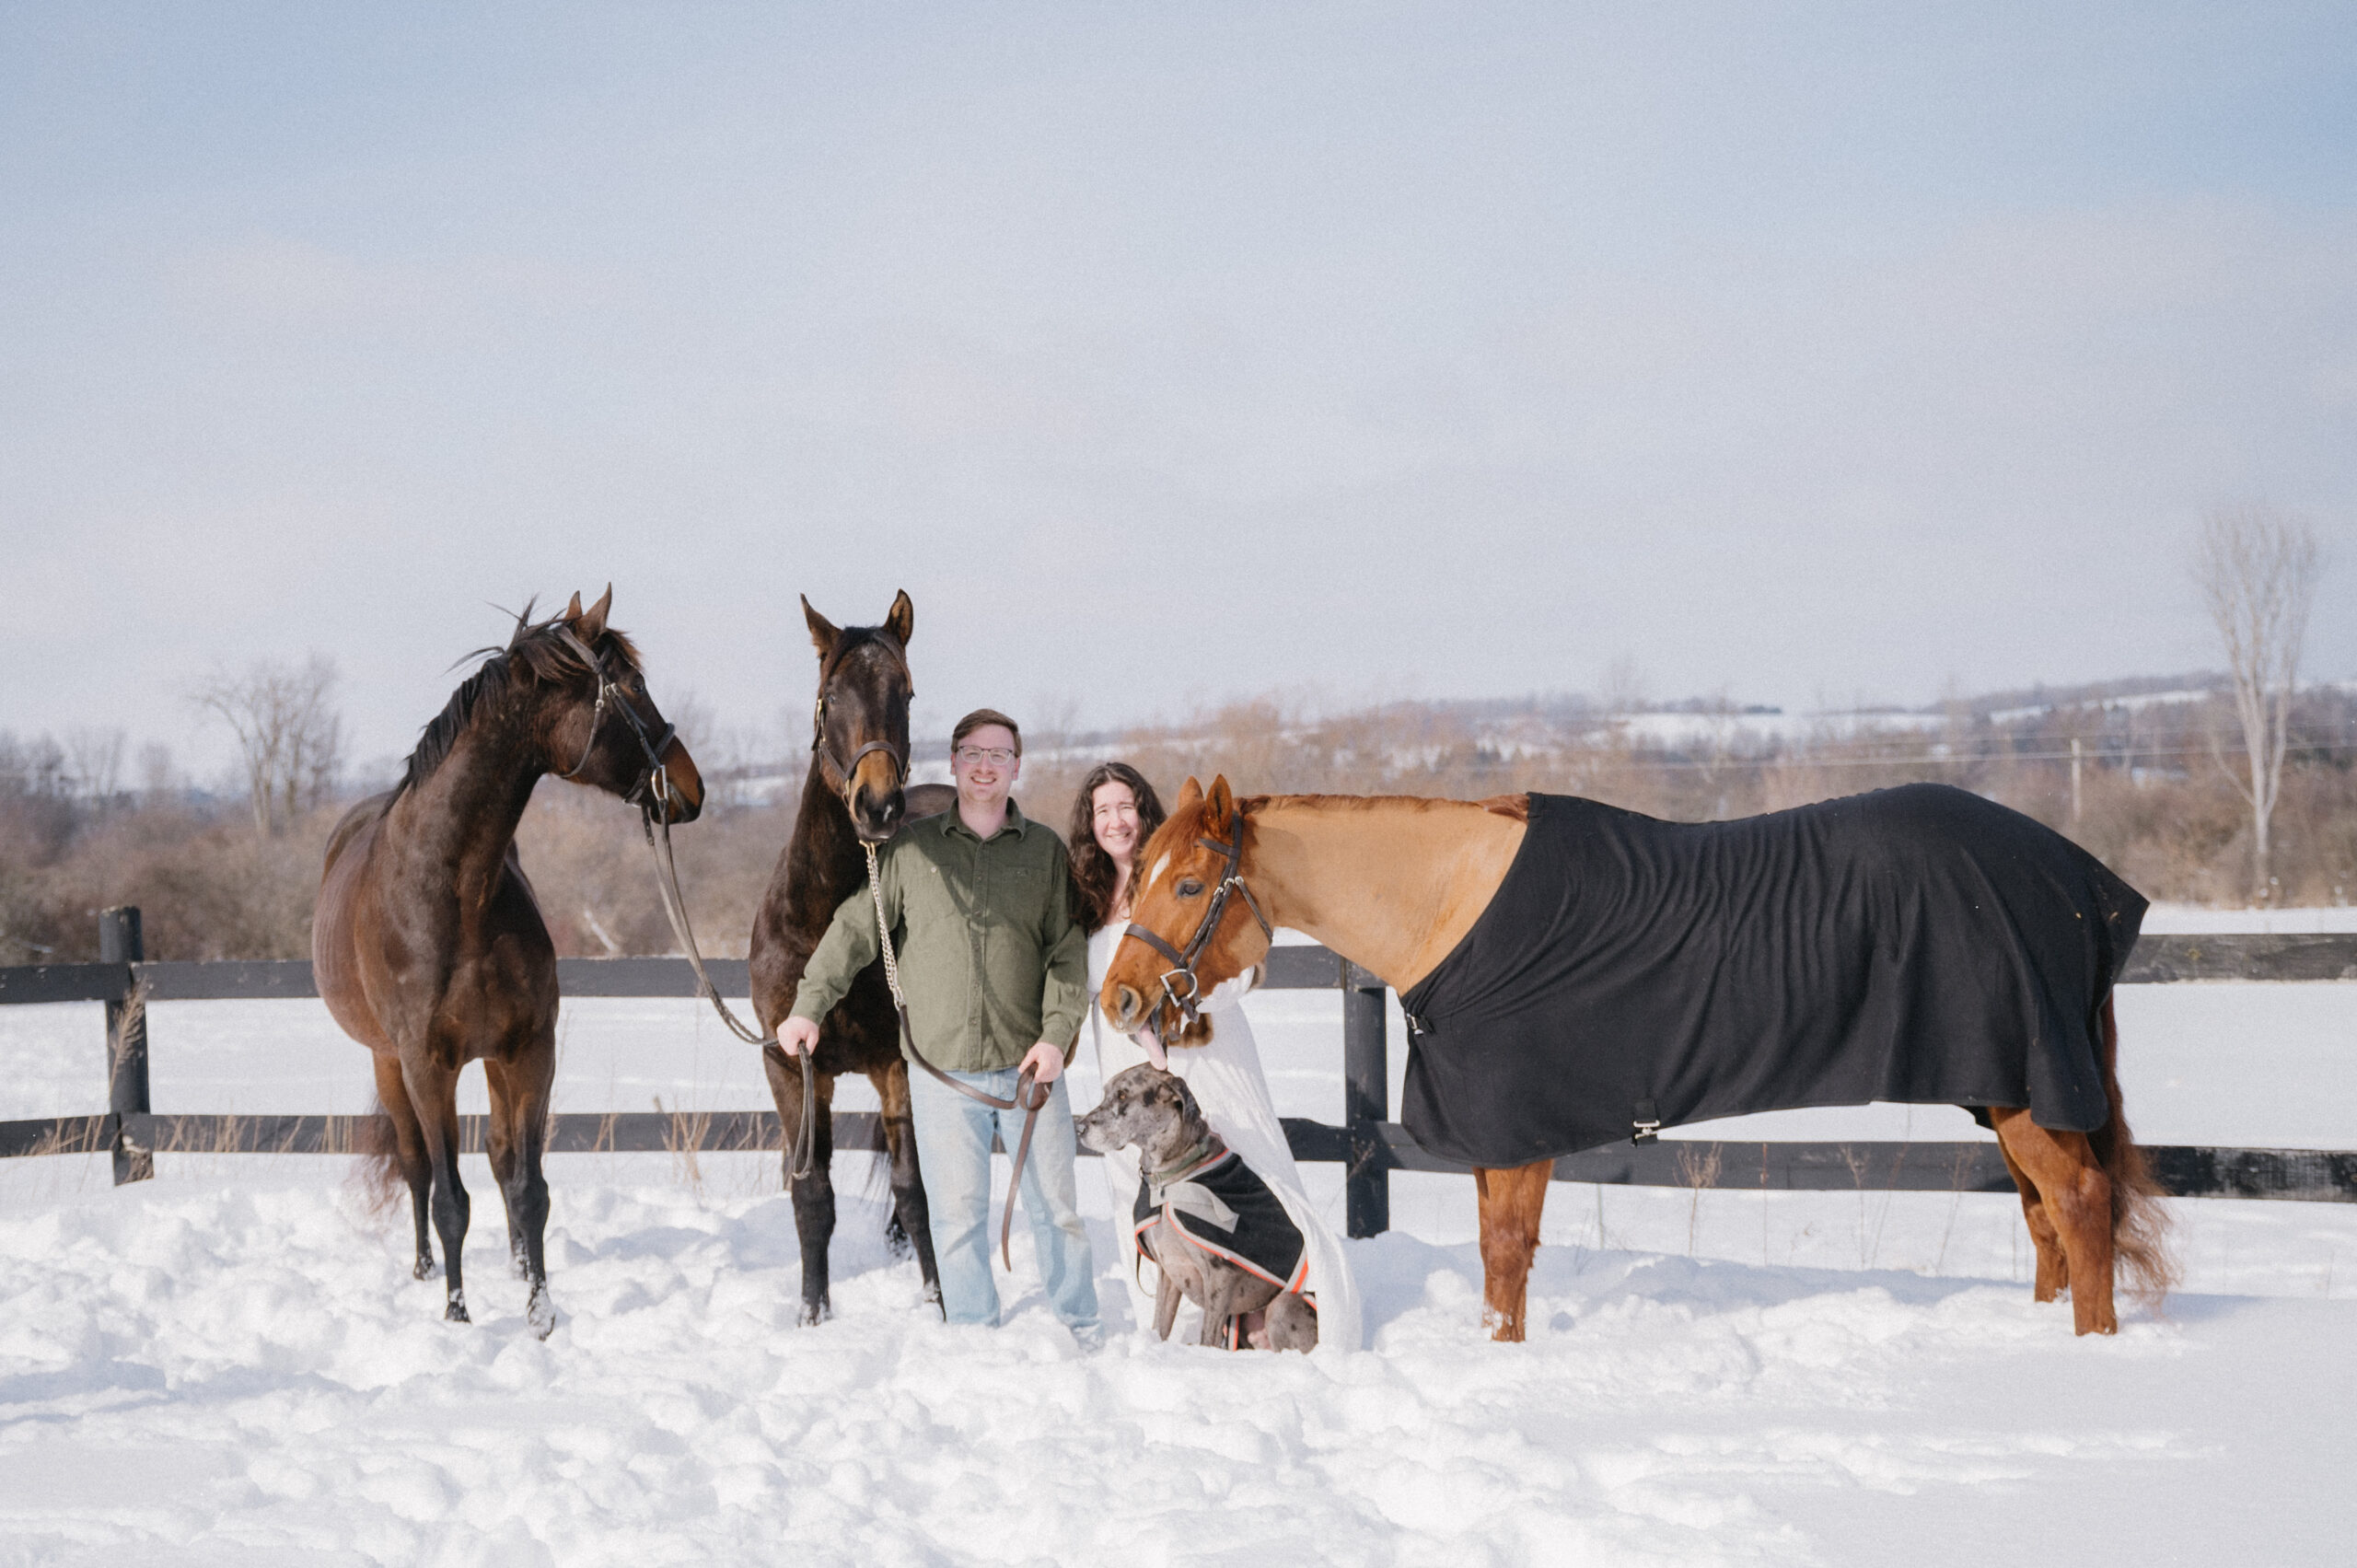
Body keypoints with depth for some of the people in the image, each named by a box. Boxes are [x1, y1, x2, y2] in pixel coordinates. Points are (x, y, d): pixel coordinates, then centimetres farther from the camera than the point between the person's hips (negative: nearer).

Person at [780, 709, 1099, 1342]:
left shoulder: (1045, 849, 6)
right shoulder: (911, 849, 6)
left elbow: (1067, 951, 3)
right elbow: (856, 929, 9)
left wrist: (1056, 1035, -8)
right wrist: (808, 1005, 3)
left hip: (1030, 1063, 0)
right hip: (941, 1068, 0)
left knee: (1055, 1206, 5)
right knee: (957, 1212, 2)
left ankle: (1083, 1332, 16)